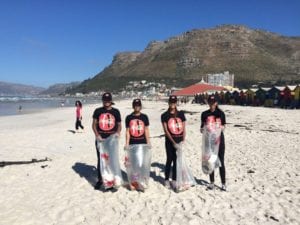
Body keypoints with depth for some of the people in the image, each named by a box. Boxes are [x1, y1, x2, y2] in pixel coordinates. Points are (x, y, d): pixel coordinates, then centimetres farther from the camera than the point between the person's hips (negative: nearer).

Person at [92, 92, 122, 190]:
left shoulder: (116, 111, 6)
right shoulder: (98, 111, 5)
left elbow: (119, 124, 10)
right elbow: (94, 124, 2)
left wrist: (118, 132, -10)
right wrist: (97, 135, -12)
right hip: (100, 139, 0)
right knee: (100, 159, 8)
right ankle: (100, 179, 22)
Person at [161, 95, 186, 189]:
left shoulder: (181, 114, 7)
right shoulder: (164, 115, -2)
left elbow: (184, 128, 5)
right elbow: (166, 130, -7)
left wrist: (183, 140, -6)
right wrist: (173, 142, -13)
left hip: (180, 140, 3)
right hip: (170, 141, -2)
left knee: (177, 160, 7)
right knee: (169, 160, 3)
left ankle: (174, 180, 19)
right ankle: (166, 180, 17)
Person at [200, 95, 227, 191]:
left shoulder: (221, 113, -1)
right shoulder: (204, 114, 3)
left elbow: (223, 127, 2)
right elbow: (202, 128, 5)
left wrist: (221, 127, -20)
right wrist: (203, 129, -17)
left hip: (219, 139, -2)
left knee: (221, 162, 1)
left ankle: (223, 183, 12)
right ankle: (212, 182, 23)